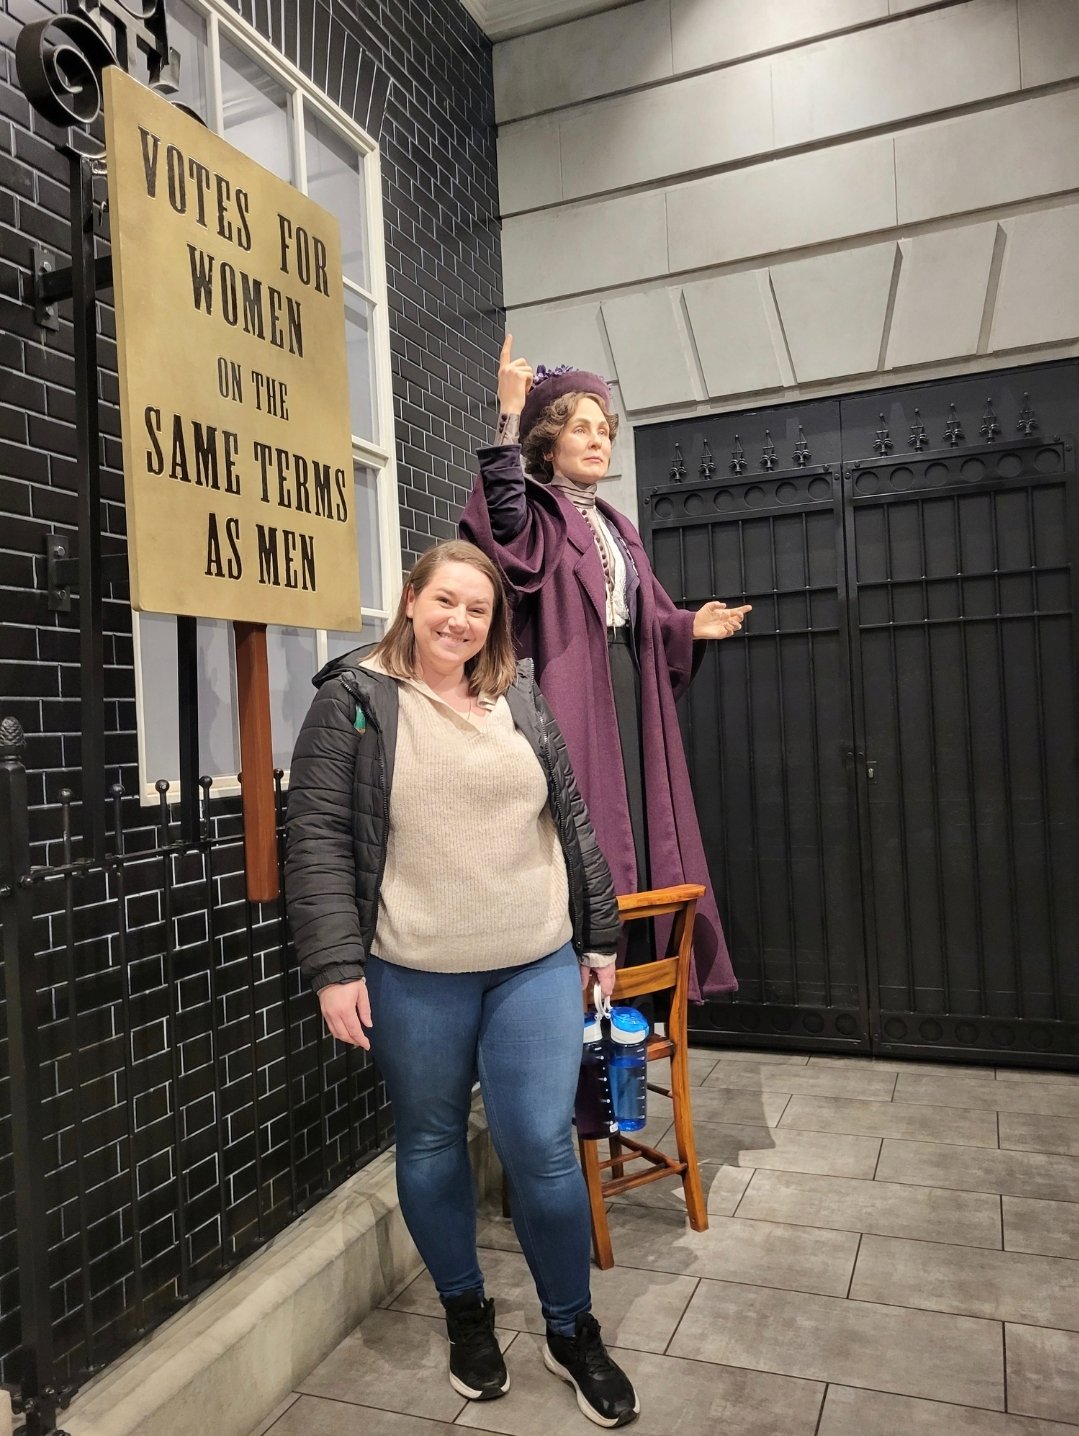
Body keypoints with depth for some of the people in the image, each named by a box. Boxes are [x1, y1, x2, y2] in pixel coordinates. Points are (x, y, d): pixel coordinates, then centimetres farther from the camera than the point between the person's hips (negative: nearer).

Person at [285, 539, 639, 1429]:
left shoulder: (523, 700, 7)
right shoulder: (353, 701, -4)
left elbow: (573, 822, 11)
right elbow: (318, 843, -7)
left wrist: (599, 937, 11)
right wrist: (335, 965, -13)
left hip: (537, 965, 2)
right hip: (411, 978, -1)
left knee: (543, 1146, 2)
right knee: (431, 1146, 14)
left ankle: (573, 1331, 26)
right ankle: (466, 1313, 38)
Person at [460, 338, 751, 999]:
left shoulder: (618, 527, 22)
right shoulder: (537, 516, 0)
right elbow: (501, 522, -25)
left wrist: (692, 627, 5)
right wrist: (509, 418, -27)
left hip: (630, 700, 7)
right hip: (571, 701, -7)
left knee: (637, 835, 8)